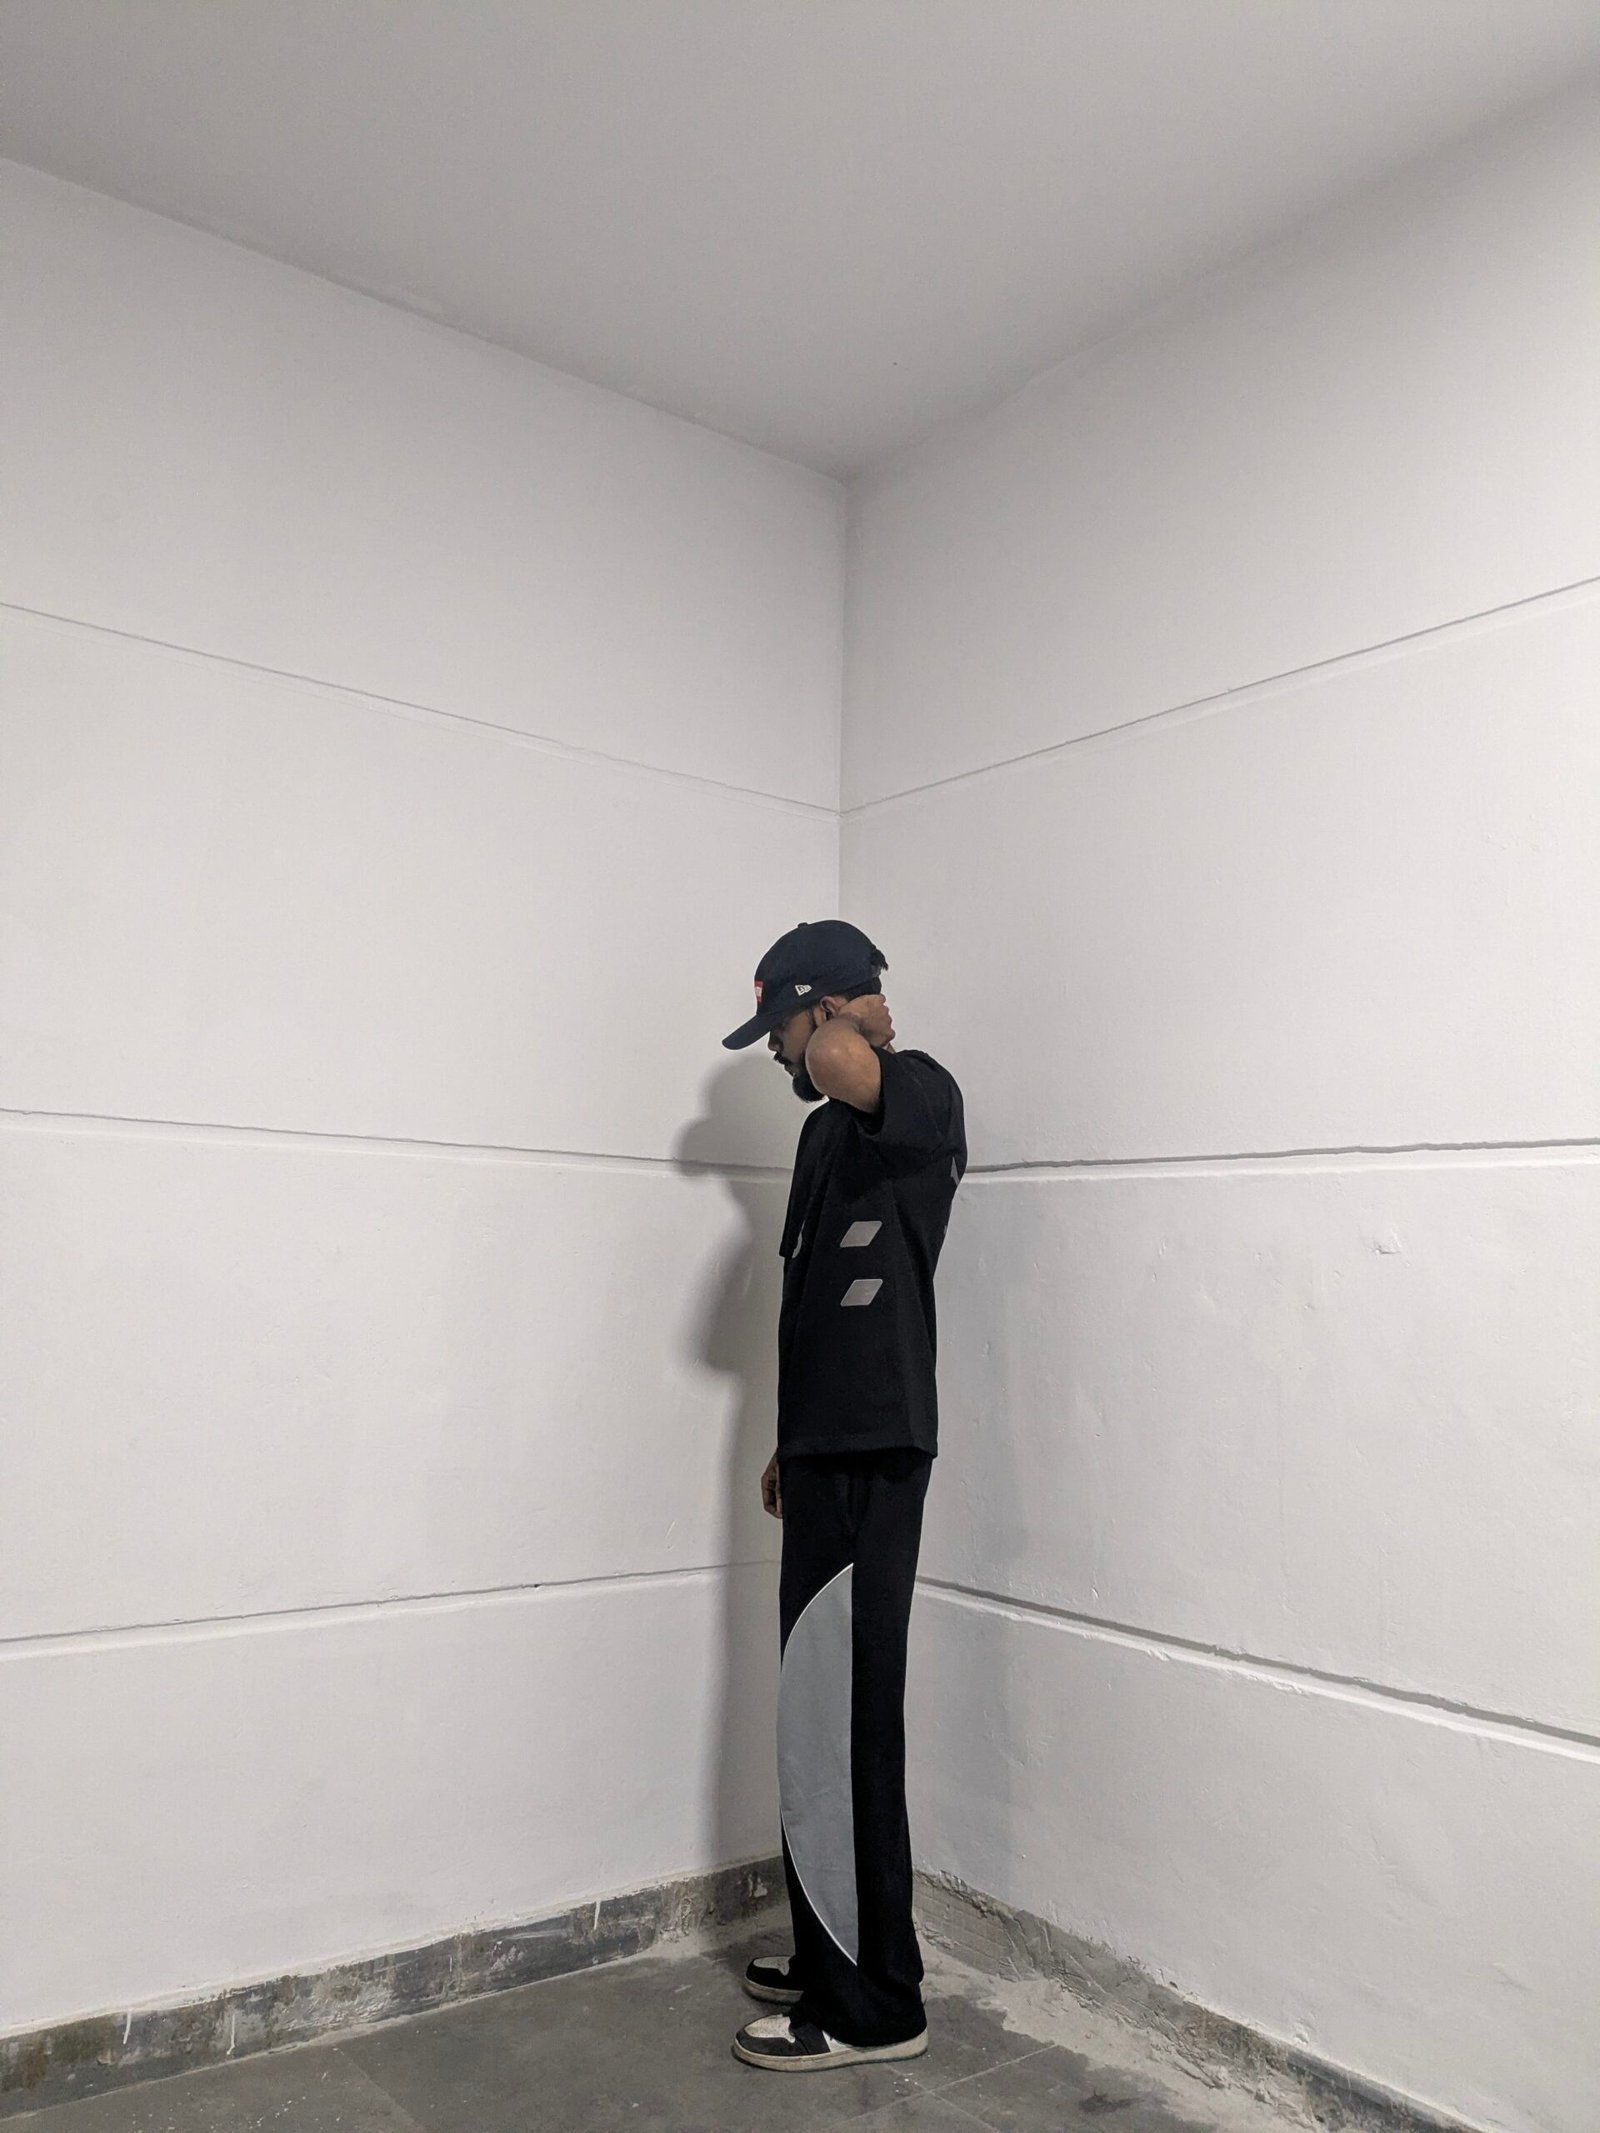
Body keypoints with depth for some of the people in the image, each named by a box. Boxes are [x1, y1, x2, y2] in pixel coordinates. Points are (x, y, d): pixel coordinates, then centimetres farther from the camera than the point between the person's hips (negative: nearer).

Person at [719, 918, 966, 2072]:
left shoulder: (919, 1091, -11)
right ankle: (834, 1954, 32)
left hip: (872, 1456, -9)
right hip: (829, 1451, 9)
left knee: (842, 1730, -1)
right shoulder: (830, 1129, 17)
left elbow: (848, 1066, -36)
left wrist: (838, 1020, -13)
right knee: (822, 1722, 17)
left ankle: (874, 2003, 14)